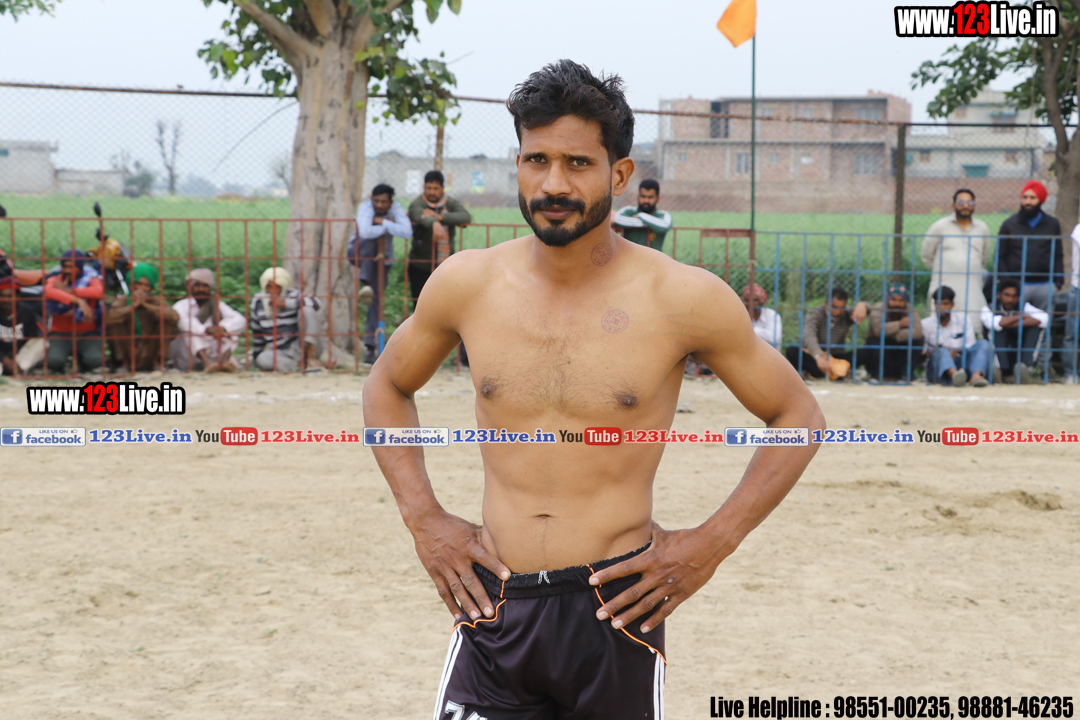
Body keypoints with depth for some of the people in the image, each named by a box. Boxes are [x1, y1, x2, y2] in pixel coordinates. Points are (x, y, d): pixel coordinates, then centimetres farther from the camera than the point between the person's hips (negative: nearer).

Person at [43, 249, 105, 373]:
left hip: (87, 334, 0)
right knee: (54, 360, -31)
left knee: (95, 359, -30)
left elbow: (98, 292, -25)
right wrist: (78, 301, -39)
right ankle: (57, 370, 11)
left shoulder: (91, 278, 1)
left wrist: (68, 291, -23)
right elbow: (49, 292, -27)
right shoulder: (55, 280, 0)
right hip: (60, 334, 0)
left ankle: (82, 366, 12)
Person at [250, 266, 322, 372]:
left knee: (307, 310, -24)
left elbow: (314, 303, -30)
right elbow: (256, 332, 15)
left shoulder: (293, 296, -8)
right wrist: (256, 355, 17)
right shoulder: (258, 302, 4)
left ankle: (311, 358, -26)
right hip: (281, 354, 2)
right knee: (263, 359, -32)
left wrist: (284, 303, -27)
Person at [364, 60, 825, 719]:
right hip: (496, 608, 2)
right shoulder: (466, 284, 2)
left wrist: (713, 543, -3)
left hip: (616, 608, -2)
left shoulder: (683, 299, -6)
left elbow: (798, 416, 6)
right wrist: (424, 519, 8)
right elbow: (388, 387, 20)